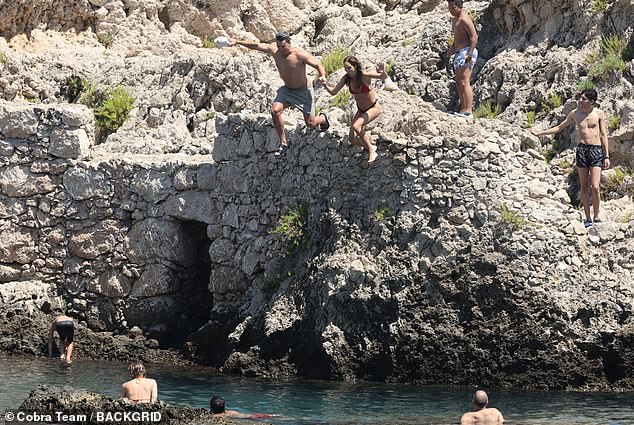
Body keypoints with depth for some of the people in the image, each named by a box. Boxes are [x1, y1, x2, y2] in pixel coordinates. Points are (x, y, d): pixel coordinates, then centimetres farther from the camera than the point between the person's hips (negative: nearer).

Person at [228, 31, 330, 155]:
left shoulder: (300, 55, -25)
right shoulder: (274, 50, -10)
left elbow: (318, 65, -23)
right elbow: (257, 45, -4)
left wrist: (322, 77, -43)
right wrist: (238, 42, -7)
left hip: (302, 92, -4)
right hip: (286, 90, 4)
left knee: (310, 123, 1)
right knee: (275, 110, -22)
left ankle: (322, 118, 41)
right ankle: (283, 142, -9)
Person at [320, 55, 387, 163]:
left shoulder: (364, 75, -27)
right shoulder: (346, 78, -11)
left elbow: (384, 77, -35)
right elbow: (333, 92, -8)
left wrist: (382, 72, -59)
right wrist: (326, 85, -29)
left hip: (373, 109, -6)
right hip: (361, 110, 6)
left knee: (356, 126, -30)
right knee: (352, 139, 0)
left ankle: (371, 150, -12)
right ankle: (370, 147, 28)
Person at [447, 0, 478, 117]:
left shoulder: (464, 19, -11)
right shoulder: (454, 19, 20)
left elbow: (474, 37, -18)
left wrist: (470, 54, -26)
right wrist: (452, 48, 15)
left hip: (467, 51, -11)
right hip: (459, 53, 11)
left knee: (464, 82, -18)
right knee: (459, 83, 9)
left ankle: (469, 111, -23)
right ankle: (463, 110, 11)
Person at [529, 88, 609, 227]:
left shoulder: (599, 114, 2)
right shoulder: (575, 114, 8)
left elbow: (604, 135, 5)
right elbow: (559, 128, 20)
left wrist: (607, 156, 1)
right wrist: (541, 133, 18)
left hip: (596, 150, -2)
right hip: (582, 149, 2)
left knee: (595, 187, -10)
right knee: (584, 187, 1)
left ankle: (596, 218, 2)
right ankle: (588, 219, 9)